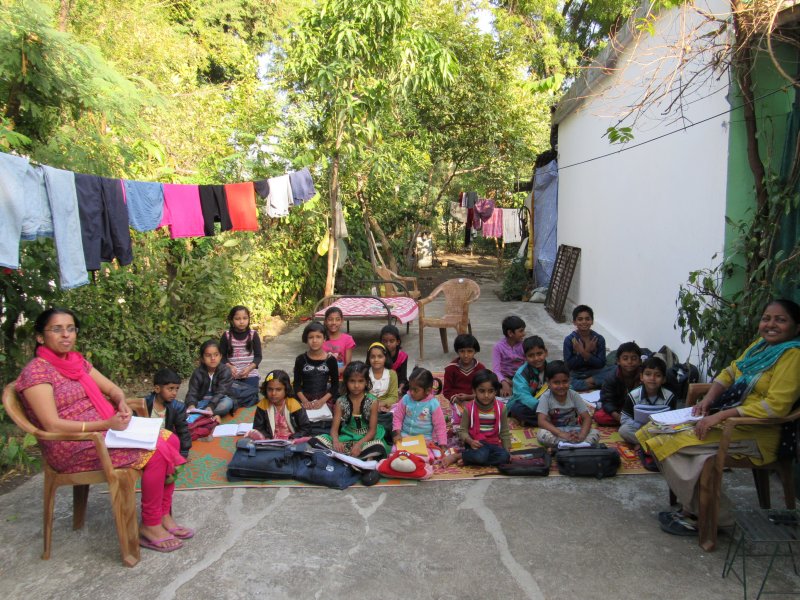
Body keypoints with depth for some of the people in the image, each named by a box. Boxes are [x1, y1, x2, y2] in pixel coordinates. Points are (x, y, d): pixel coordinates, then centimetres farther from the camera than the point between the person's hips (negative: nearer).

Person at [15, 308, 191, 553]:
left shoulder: (77, 361, 11)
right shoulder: (36, 372, -14)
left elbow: (112, 389, 16)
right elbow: (52, 426, -21)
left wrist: (122, 404, -9)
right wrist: (106, 424, -25)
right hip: (72, 448, -8)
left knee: (170, 440, -6)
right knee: (156, 451, -22)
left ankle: (164, 516, 5)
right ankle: (149, 527, -6)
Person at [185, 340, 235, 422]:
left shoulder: (225, 371, -13)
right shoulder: (198, 373, -7)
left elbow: (220, 392, -23)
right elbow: (192, 392, -16)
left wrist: (210, 406, -41)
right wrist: (191, 405, -40)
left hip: (218, 401, -1)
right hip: (202, 402, 1)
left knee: (228, 402, -35)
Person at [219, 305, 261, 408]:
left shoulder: (253, 334, -4)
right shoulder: (226, 336, -3)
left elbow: (258, 356, -2)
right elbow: (222, 356, 2)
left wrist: (249, 368, -18)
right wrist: (229, 367, -16)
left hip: (250, 375, 0)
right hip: (231, 376, 1)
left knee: (251, 401, -2)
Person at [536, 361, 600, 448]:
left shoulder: (574, 396, -7)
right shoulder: (545, 397, -13)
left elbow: (587, 418, -10)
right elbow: (542, 421, -23)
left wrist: (581, 435, -30)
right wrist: (562, 434, -35)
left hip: (573, 431, 2)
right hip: (555, 432, -2)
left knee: (595, 433, -21)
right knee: (541, 434, -35)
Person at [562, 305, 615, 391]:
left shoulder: (599, 339, -4)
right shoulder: (569, 340, -9)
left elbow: (601, 364, -6)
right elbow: (568, 365, -10)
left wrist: (586, 354, -22)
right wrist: (581, 353, -22)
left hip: (594, 373, 2)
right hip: (575, 375, -1)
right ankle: (595, 383, -21)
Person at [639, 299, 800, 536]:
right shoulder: (761, 345, 12)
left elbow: (776, 405, -21)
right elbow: (730, 372, 19)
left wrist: (720, 415, -23)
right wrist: (708, 400, 0)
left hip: (754, 434, -9)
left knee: (669, 443, -20)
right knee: (653, 432, -4)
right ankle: (692, 506, -1)